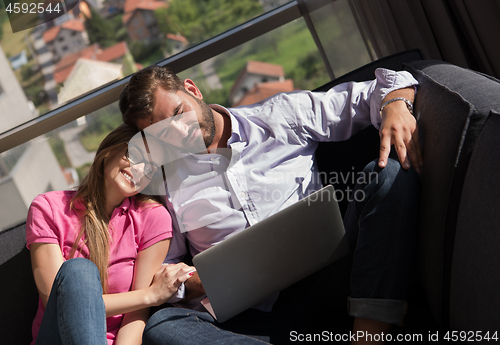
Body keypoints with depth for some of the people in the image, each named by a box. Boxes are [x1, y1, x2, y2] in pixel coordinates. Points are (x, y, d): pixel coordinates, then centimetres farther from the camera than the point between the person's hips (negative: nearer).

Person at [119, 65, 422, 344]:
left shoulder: (281, 117, 11)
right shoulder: (165, 181, 11)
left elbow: (370, 93, 12)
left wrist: (396, 104, -11)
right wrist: (190, 283, -7)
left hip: (326, 282, 1)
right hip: (254, 314, 0)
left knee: (390, 171, -18)